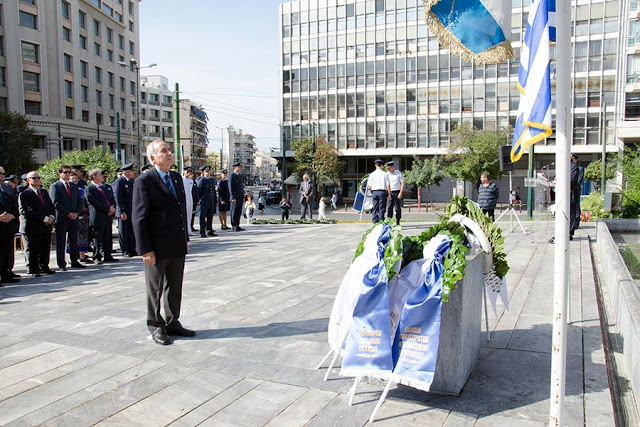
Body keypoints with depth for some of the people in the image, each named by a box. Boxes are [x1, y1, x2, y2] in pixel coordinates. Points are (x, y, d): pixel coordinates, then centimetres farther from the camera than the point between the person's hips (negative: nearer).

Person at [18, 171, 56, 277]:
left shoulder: (44, 192, 16)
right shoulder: (24, 194, -7)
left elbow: (51, 206, 18)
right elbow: (28, 210, -15)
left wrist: (51, 217, -3)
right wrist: (45, 218, -17)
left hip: (46, 227, 6)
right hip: (32, 227, -6)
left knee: (45, 249, 13)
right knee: (32, 251, 0)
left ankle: (44, 267, 24)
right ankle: (33, 270, 8)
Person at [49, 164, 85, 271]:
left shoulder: (74, 186, 17)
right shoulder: (54, 186, -1)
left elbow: (79, 202, 15)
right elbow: (56, 203, -9)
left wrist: (77, 213, -3)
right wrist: (67, 214, -14)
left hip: (74, 218, 5)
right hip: (61, 218, -5)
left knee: (73, 241, 9)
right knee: (61, 242, 1)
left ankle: (75, 261, 16)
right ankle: (61, 264, 6)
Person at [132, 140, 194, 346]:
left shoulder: (176, 178, 11)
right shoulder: (144, 182, -10)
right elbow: (139, 218, -13)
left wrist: (185, 238, 15)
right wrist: (145, 250, -16)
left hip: (177, 246, 7)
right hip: (157, 248, -6)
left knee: (175, 288, 15)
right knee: (155, 290, 8)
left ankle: (172, 323, 29)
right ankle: (156, 327, 21)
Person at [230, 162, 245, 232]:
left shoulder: (240, 175, 16)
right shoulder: (232, 175, -9)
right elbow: (231, 187, -13)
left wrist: (243, 195, 15)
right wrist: (233, 197, -17)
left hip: (241, 196, 8)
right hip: (235, 197, -8)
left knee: (239, 212, 11)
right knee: (234, 212, -2)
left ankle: (237, 226, 17)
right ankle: (234, 226, 3)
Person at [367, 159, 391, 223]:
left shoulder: (372, 174, 2)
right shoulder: (385, 174, -3)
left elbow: (369, 187, 1)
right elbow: (388, 185, -5)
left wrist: (370, 189, 23)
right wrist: (389, 194, 3)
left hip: (374, 192, 2)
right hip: (382, 192, -2)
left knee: (375, 209, 6)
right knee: (382, 209, 2)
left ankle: (375, 223, 5)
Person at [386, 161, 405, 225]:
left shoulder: (399, 173, -1)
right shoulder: (387, 174, 8)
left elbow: (402, 183, -3)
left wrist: (401, 193, -11)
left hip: (397, 192, -3)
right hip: (390, 193, 3)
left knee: (398, 208, 0)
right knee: (390, 207, -3)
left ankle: (398, 222, 7)